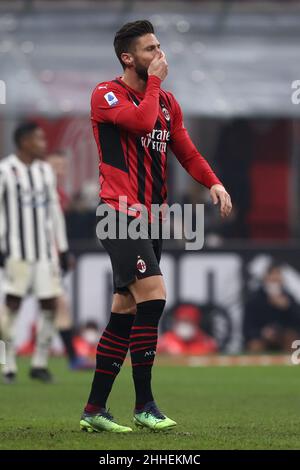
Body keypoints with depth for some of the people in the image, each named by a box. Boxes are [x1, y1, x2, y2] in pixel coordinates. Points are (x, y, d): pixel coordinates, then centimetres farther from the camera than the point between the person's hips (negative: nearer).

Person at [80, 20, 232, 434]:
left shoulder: (167, 101, 16)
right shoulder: (107, 95, -6)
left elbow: (186, 151, 16)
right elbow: (142, 120, -25)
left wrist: (213, 183, -1)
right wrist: (154, 81, -10)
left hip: (150, 219, 8)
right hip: (120, 212, -8)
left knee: (125, 313, 8)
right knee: (153, 295, -20)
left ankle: (94, 410, 13)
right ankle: (144, 405, -14)